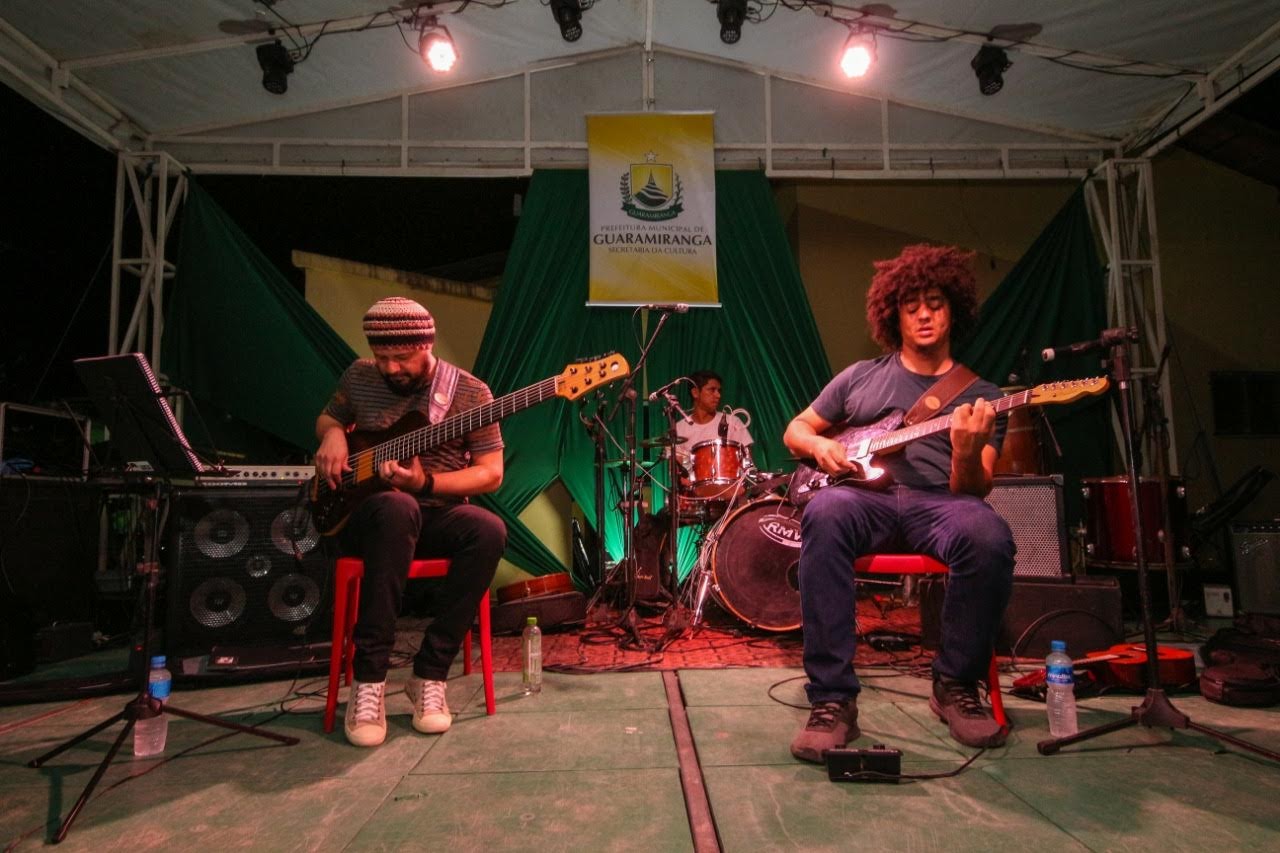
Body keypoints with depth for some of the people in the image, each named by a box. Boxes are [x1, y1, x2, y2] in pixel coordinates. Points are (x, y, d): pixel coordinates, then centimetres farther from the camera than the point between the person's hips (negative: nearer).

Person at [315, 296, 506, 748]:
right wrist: (332, 435, -2)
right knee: (398, 507, -38)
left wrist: (427, 483, -21)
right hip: (366, 514, 0)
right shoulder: (359, 377, 5)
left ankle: (430, 673, -19)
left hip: (437, 514, 0)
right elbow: (327, 417, 23)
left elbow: (491, 473, -6)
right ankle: (368, 678, -30)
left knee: (489, 531, -35)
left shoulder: (469, 391, -5)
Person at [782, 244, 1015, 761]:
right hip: (867, 498, 0)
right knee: (825, 511, -36)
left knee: (988, 536, -35)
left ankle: (956, 684, -10)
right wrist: (820, 445, -2)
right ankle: (832, 699, -30)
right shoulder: (861, 377, 18)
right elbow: (795, 430, 22)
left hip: (939, 503, 0)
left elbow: (974, 491, 4)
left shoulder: (979, 394, 15)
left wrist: (967, 453, -19)